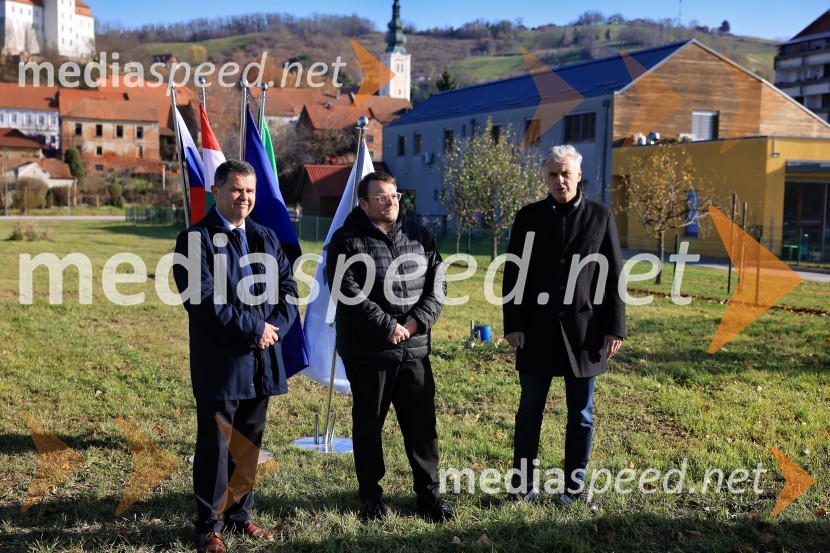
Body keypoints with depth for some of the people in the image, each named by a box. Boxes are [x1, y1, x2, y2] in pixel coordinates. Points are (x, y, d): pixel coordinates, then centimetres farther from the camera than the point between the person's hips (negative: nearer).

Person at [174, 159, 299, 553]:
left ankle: (239, 515, 30)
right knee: (215, 446, 3)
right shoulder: (196, 239, -7)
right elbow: (203, 299, -17)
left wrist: (275, 327, -8)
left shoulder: (266, 238, 12)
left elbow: (288, 287, 9)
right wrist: (253, 329, -16)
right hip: (220, 362, -5)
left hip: (262, 360, 6)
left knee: (248, 444, 14)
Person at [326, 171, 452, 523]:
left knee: (422, 424, 7)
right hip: (367, 352, -4)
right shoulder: (347, 241, -5)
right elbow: (347, 292, -16)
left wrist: (418, 319, -10)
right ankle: (371, 495, 26)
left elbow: (437, 282, 6)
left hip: (415, 349, 4)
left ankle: (428, 495, 20)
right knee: (368, 425, 9)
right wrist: (388, 326, -17)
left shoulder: (418, 236, 11)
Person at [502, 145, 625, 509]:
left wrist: (615, 328, -3)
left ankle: (575, 487, 21)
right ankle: (523, 485, 19)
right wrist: (513, 325, -3)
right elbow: (513, 275, 3)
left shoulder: (600, 217, 3)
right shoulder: (528, 217, 4)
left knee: (581, 414, 9)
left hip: (583, 330, 0)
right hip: (537, 331, 0)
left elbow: (614, 276, 2)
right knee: (529, 411, 7)